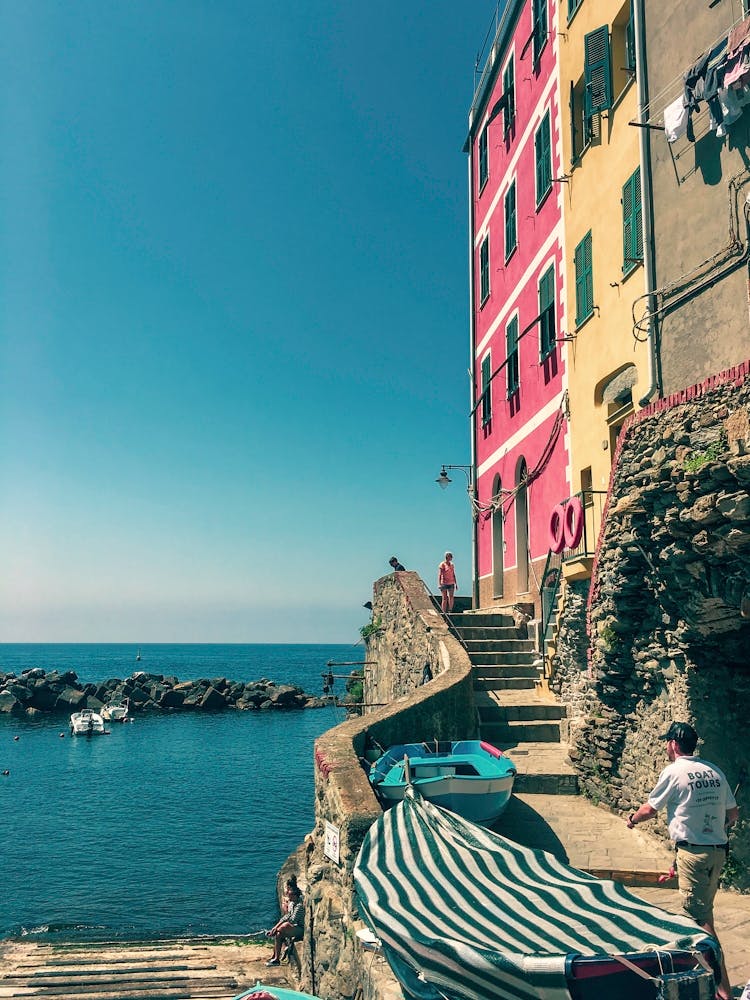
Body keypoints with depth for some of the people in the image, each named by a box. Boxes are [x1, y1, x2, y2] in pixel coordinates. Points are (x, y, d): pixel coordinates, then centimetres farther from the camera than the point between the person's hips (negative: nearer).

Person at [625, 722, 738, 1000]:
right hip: (718, 850, 7)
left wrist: (633, 820, 20)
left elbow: (649, 809, 0)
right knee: (704, 911, 20)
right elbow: (733, 813, 12)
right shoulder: (714, 771, 8)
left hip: (693, 851, -7)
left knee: (700, 917, -4)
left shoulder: (674, 772, -10)